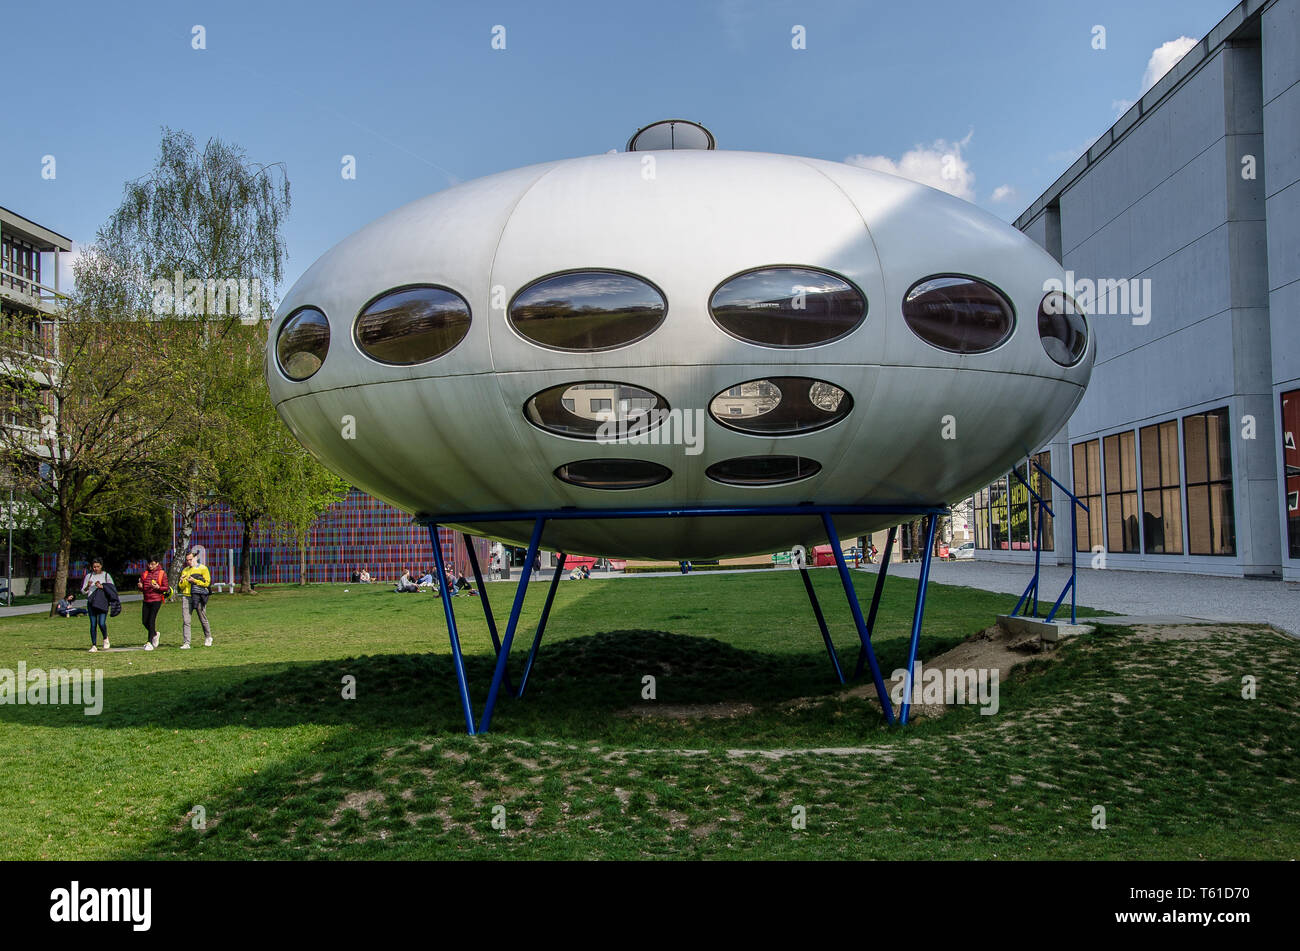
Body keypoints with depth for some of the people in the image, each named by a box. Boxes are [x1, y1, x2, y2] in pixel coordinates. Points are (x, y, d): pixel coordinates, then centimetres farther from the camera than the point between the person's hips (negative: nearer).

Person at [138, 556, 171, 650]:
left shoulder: (162, 574, -1)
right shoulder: (145, 573, 11)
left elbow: (166, 588, -2)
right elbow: (142, 587, 13)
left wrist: (158, 587, -20)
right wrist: (140, 586, -11)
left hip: (156, 600, -5)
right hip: (146, 600, 5)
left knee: (151, 621, -9)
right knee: (144, 621, 7)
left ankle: (149, 643, -4)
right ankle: (155, 634, 33)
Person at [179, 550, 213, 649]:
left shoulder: (203, 568, 3)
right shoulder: (185, 570, 16)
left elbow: (207, 583, -7)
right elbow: (181, 587, 16)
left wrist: (194, 581, -14)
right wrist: (182, 581, -5)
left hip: (199, 597, -3)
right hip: (186, 597, 3)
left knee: (203, 619, 8)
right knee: (185, 621, -6)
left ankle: (208, 638, 29)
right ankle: (186, 643, -6)